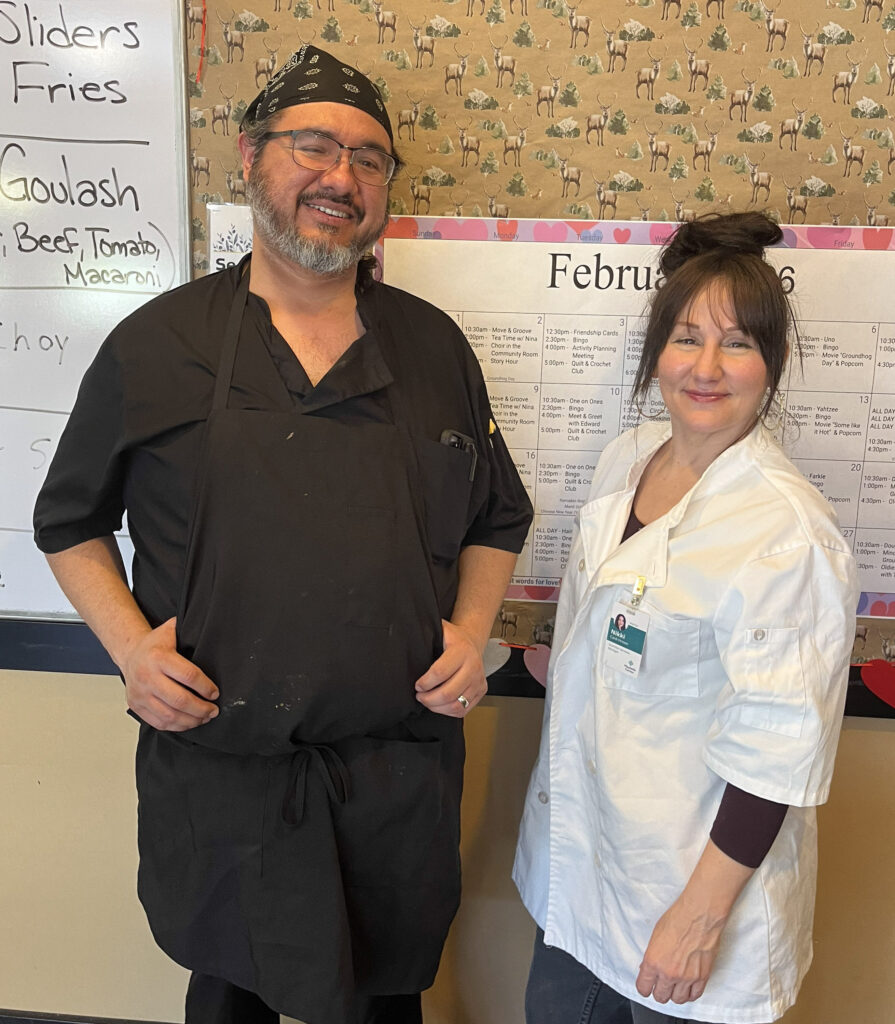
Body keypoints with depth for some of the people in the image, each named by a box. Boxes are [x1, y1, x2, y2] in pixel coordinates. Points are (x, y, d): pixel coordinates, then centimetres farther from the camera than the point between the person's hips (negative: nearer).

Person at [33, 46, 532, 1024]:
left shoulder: (435, 346, 2)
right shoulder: (154, 346, -4)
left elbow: (497, 519, 11)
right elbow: (70, 520, 6)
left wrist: (472, 631, -4)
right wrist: (130, 644, -8)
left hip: (401, 767, 2)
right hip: (218, 769, -1)